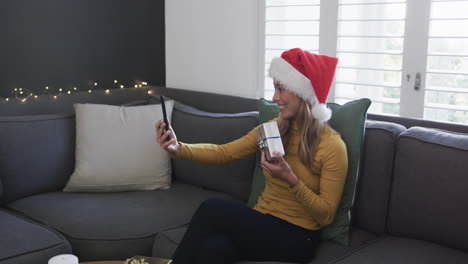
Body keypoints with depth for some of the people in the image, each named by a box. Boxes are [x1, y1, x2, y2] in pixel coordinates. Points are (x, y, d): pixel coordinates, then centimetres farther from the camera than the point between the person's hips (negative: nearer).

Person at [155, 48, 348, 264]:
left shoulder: (332, 146, -12)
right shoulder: (273, 129, 5)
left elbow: (326, 215, -11)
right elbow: (224, 153, -2)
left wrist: (290, 179, -26)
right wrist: (179, 149, -19)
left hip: (297, 238, -4)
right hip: (262, 224, 4)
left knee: (212, 209, -25)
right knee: (214, 246, -31)